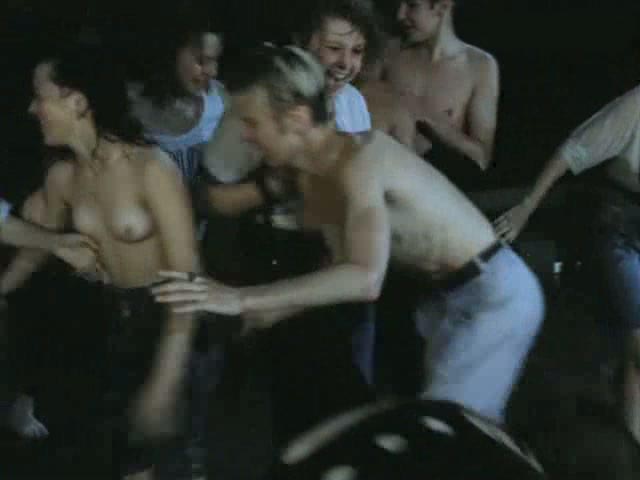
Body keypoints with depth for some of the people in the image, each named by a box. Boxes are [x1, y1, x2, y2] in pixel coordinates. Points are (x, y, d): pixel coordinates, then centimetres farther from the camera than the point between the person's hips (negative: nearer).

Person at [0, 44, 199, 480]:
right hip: (114, 315, 5)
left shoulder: (152, 169, -24)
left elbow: (187, 272, -26)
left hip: (172, 314, -5)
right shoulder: (62, 177, -4)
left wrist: (165, 381, -30)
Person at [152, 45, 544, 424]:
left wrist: (244, 300, -45)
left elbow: (365, 280, -43)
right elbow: (346, 265, 10)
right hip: (450, 294, 9)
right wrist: (269, 313, 8)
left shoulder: (359, 161, -30)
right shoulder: (313, 176, -2)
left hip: (495, 293, -9)